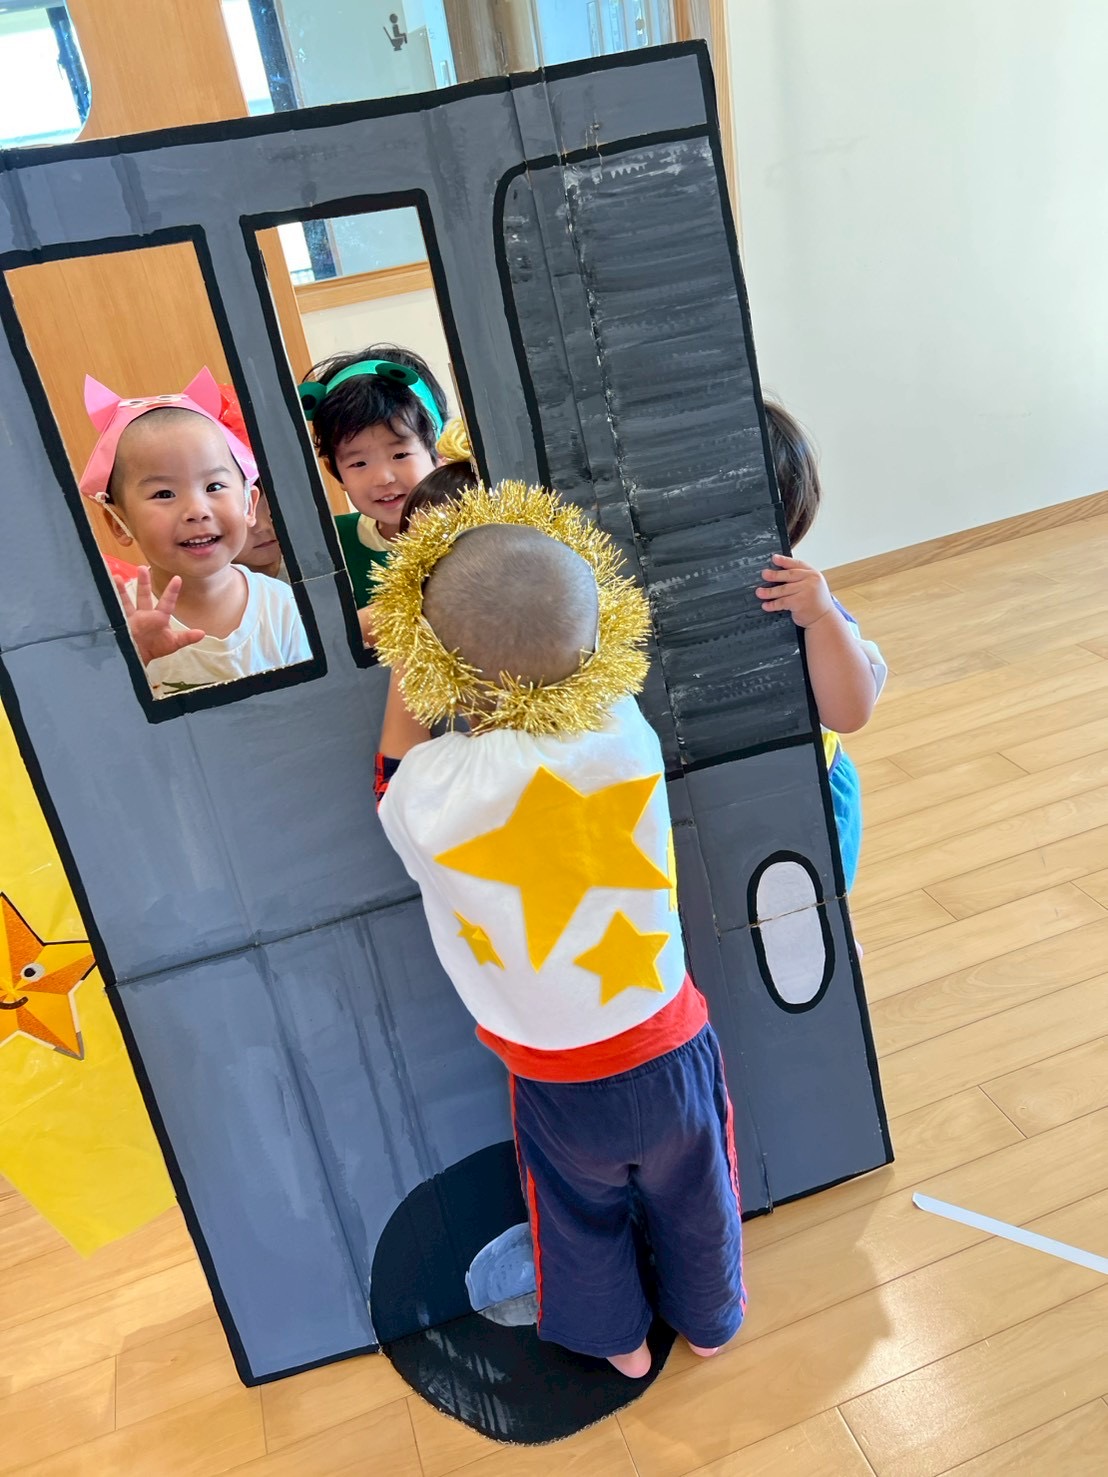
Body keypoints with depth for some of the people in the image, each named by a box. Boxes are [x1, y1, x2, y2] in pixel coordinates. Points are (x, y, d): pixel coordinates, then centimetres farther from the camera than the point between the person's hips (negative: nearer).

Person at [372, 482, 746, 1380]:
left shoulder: (429, 787, -28)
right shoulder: (628, 733, -22)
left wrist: (404, 693, 1)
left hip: (561, 1082, -2)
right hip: (670, 1046, 2)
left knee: (582, 1219, 30)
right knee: (694, 1201, 30)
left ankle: (619, 1338, 57)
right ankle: (709, 1320, 59)